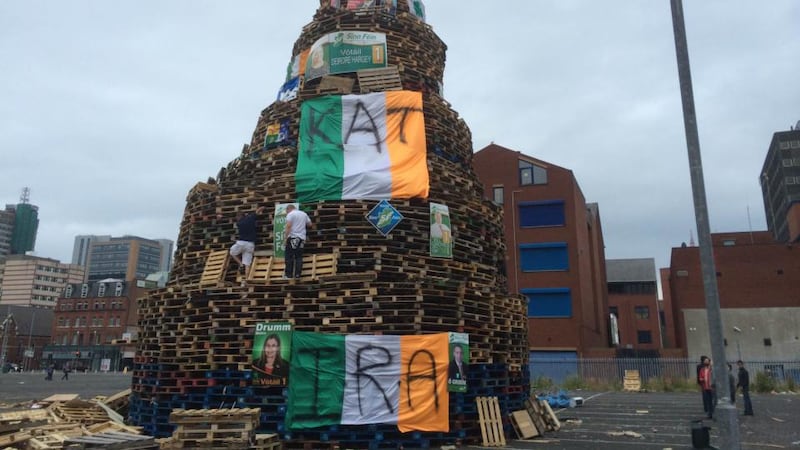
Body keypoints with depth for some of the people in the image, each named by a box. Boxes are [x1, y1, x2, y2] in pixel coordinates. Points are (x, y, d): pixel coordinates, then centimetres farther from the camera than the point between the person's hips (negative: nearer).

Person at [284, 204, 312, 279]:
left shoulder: (290, 214, -3)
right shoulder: (304, 214, 16)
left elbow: (288, 226, -14)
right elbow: (309, 224, 23)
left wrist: (286, 237, -12)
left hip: (292, 237, -5)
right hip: (302, 238, 5)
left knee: (289, 257, 0)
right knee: (299, 257, 7)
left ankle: (288, 274, -1)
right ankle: (297, 274, 3)